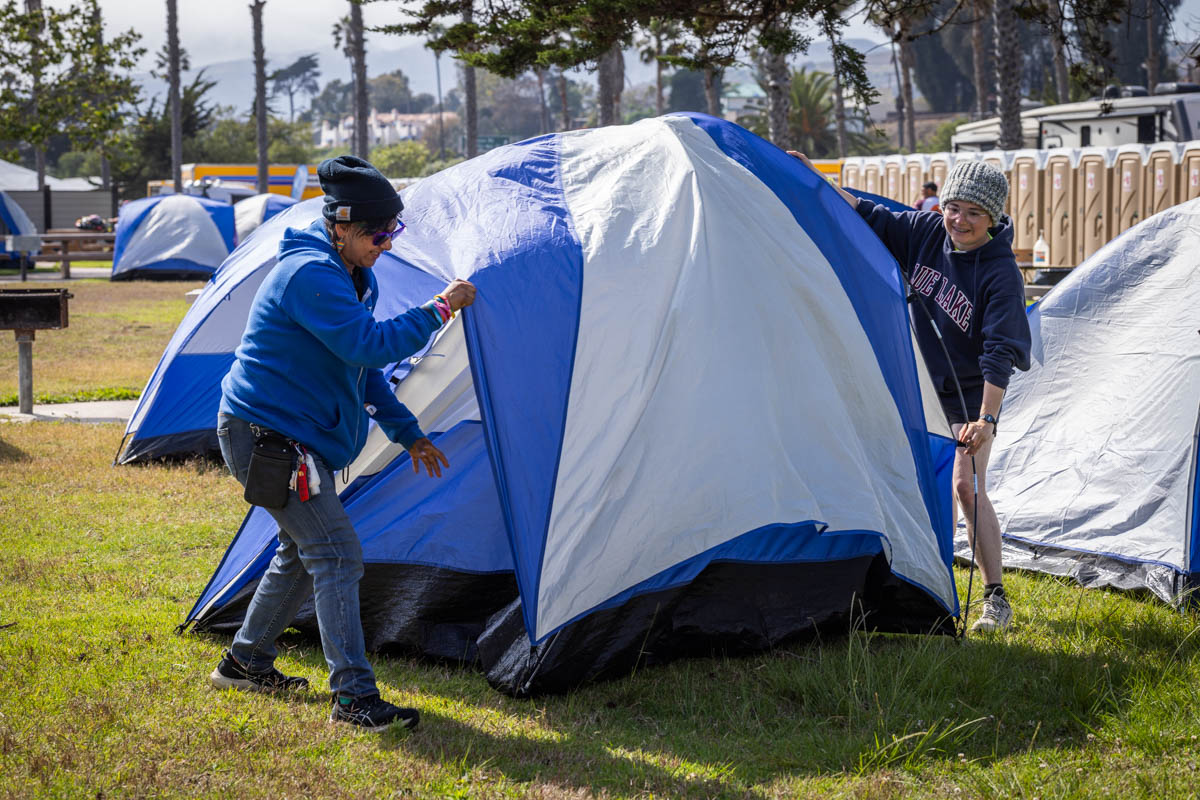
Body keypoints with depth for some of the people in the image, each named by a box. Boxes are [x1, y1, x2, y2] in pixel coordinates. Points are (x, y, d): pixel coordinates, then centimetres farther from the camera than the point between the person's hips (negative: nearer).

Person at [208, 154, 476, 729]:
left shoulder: (354, 277, 12)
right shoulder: (309, 274, -21)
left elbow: (362, 368, 20)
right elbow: (368, 344, -31)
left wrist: (408, 433, 19)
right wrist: (439, 310, -23)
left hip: (299, 434, 11)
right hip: (267, 434, -11)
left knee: (303, 551, 19)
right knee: (335, 554, -14)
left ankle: (246, 662, 34)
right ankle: (353, 697, -15)